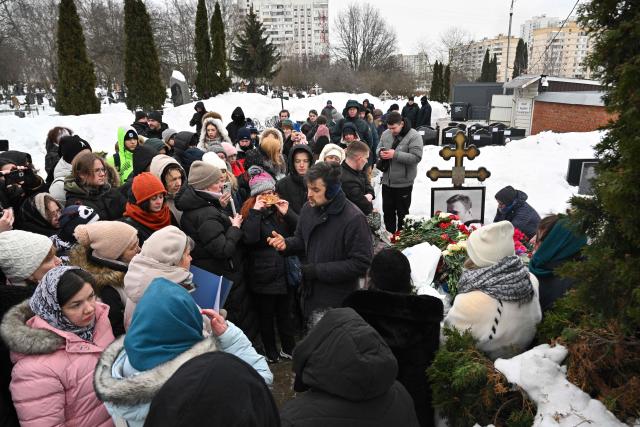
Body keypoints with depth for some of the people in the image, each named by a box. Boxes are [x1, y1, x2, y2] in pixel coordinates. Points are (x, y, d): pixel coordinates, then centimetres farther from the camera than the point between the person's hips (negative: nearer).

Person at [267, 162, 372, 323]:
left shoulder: (354, 218, -22)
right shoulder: (308, 208, -1)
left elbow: (361, 264, -22)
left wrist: (317, 270, -21)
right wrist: (286, 243, -8)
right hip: (310, 296, 7)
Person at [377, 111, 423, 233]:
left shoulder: (414, 136, -15)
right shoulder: (385, 134, 2)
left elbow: (416, 157, -22)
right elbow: (378, 148, 14)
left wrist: (395, 154, -27)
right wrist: (381, 153, -11)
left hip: (403, 183, -5)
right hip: (387, 181, 5)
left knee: (402, 213, 10)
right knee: (388, 211, 18)